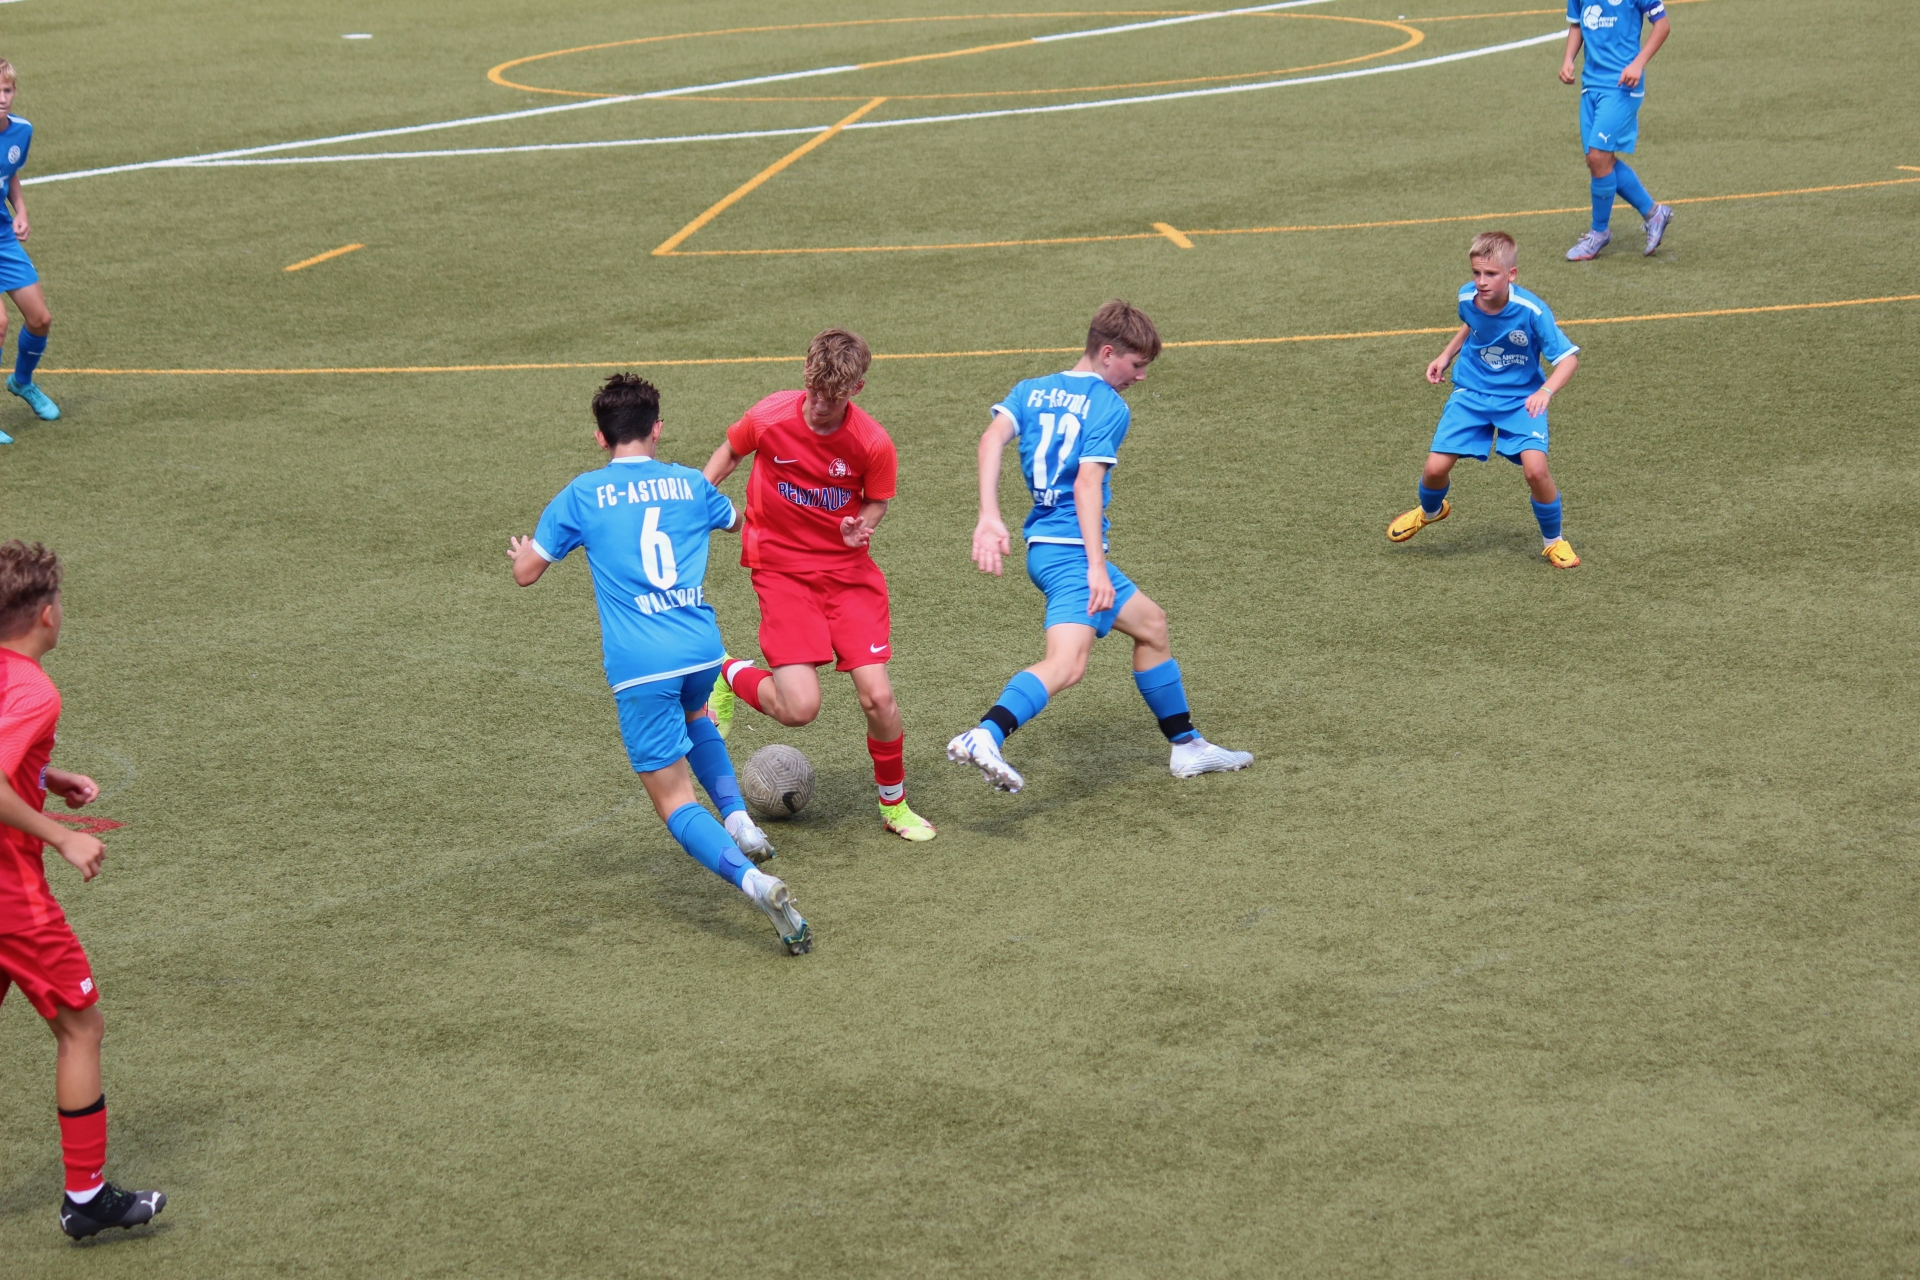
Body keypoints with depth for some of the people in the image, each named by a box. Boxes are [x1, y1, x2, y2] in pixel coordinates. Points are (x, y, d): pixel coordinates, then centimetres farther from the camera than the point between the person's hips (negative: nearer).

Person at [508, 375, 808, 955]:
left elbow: (526, 573, 10)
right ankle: (738, 820, 20)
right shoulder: (689, 484, 12)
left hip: (639, 665, -4)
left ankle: (752, 880, -27)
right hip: (702, 648, 4)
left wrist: (521, 551, 34)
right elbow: (739, 520, 35)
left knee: (676, 804, -1)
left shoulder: (583, 494, 4)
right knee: (690, 715, 39)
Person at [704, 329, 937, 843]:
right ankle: (729, 675, 19)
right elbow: (729, 452, 8)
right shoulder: (769, 418, -15)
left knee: (878, 697, -7)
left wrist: (863, 525, -16)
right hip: (782, 570, -1)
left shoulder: (874, 444, -14)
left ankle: (895, 805, 19)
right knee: (800, 708, -15)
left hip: (848, 570, 1)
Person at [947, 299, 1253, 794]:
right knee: (1066, 663, -24)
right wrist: (1098, 567, -21)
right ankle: (984, 737, -46)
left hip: (1045, 544, 9)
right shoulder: (1109, 407, -6)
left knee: (1151, 624, 24)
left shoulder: (1030, 391, 14)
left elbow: (993, 438, -3)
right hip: (1072, 549, -9)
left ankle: (1186, 746, 32)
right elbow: (1088, 481, -17)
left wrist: (989, 516, -12)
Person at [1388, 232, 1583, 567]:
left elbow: (1568, 357, -24)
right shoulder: (1467, 298, -12)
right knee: (1436, 467, -7)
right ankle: (1430, 510, 33)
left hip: (1521, 398, -3)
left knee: (1535, 468, -23)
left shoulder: (1531, 310, -26)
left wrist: (1545, 392, -40)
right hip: (1471, 393, 3)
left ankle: (1553, 540, 5)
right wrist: (1446, 356, 8)